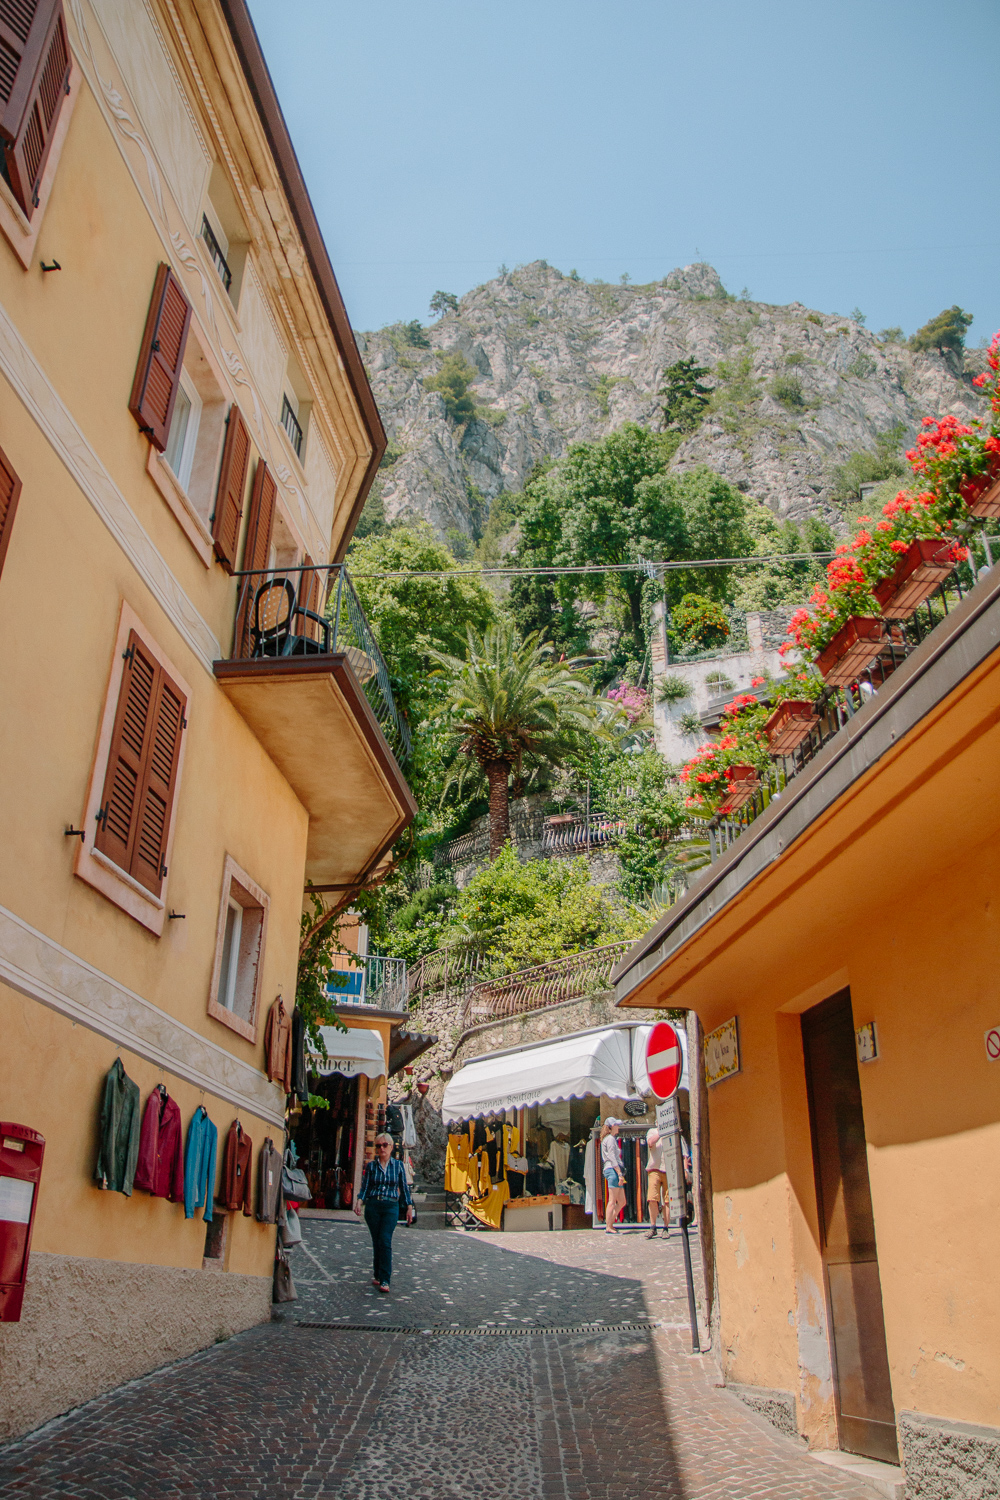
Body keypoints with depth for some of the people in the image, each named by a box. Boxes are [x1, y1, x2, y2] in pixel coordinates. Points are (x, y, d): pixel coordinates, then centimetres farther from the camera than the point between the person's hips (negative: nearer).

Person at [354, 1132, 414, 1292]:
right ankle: (377, 1275, 18)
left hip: (391, 1207, -2)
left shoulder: (398, 1165, 5)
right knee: (376, 1242, 4)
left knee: (385, 1241, -13)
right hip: (372, 1206, 2)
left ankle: (385, 1280, -13)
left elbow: (404, 1188, 9)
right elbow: (365, 1187, 4)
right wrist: (359, 1202, -13)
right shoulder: (371, 1166, 6)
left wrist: (409, 1207, 5)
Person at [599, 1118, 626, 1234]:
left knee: (622, 1202, 9)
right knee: (612, 1201, -10)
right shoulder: (610, 1139, -6)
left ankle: (609, 1224, 11)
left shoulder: (613, 1139, 24)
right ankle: (609, 1227, -10)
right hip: (613, 1170, -10)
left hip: (614, 1171, 10)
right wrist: (620, 1173, -20)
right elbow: (612, 1158, -15)